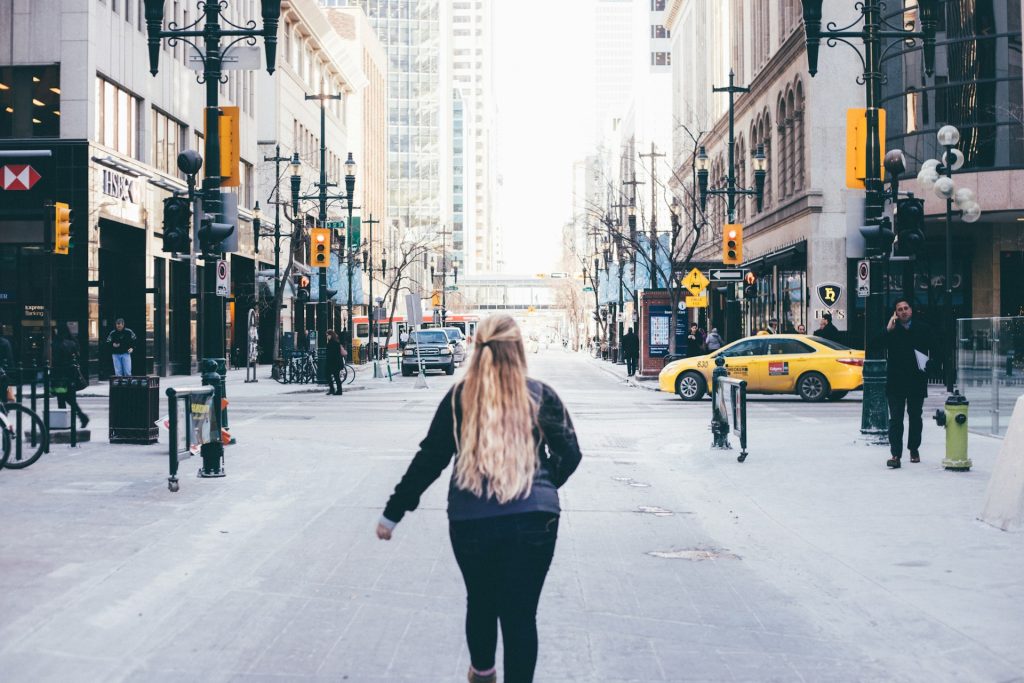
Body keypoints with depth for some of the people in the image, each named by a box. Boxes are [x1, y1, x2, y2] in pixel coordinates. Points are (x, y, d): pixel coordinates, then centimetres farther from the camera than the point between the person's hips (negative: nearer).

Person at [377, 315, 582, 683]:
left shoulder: (459, 397, 0)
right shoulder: (541, 395, 0)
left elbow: (429, 459, 0)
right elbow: (569, 454, 2)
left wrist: (393, 512, 8)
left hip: (471, 521, 2)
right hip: (533, 520, -2)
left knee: (480, 602, 22)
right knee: (521, 614, 3)